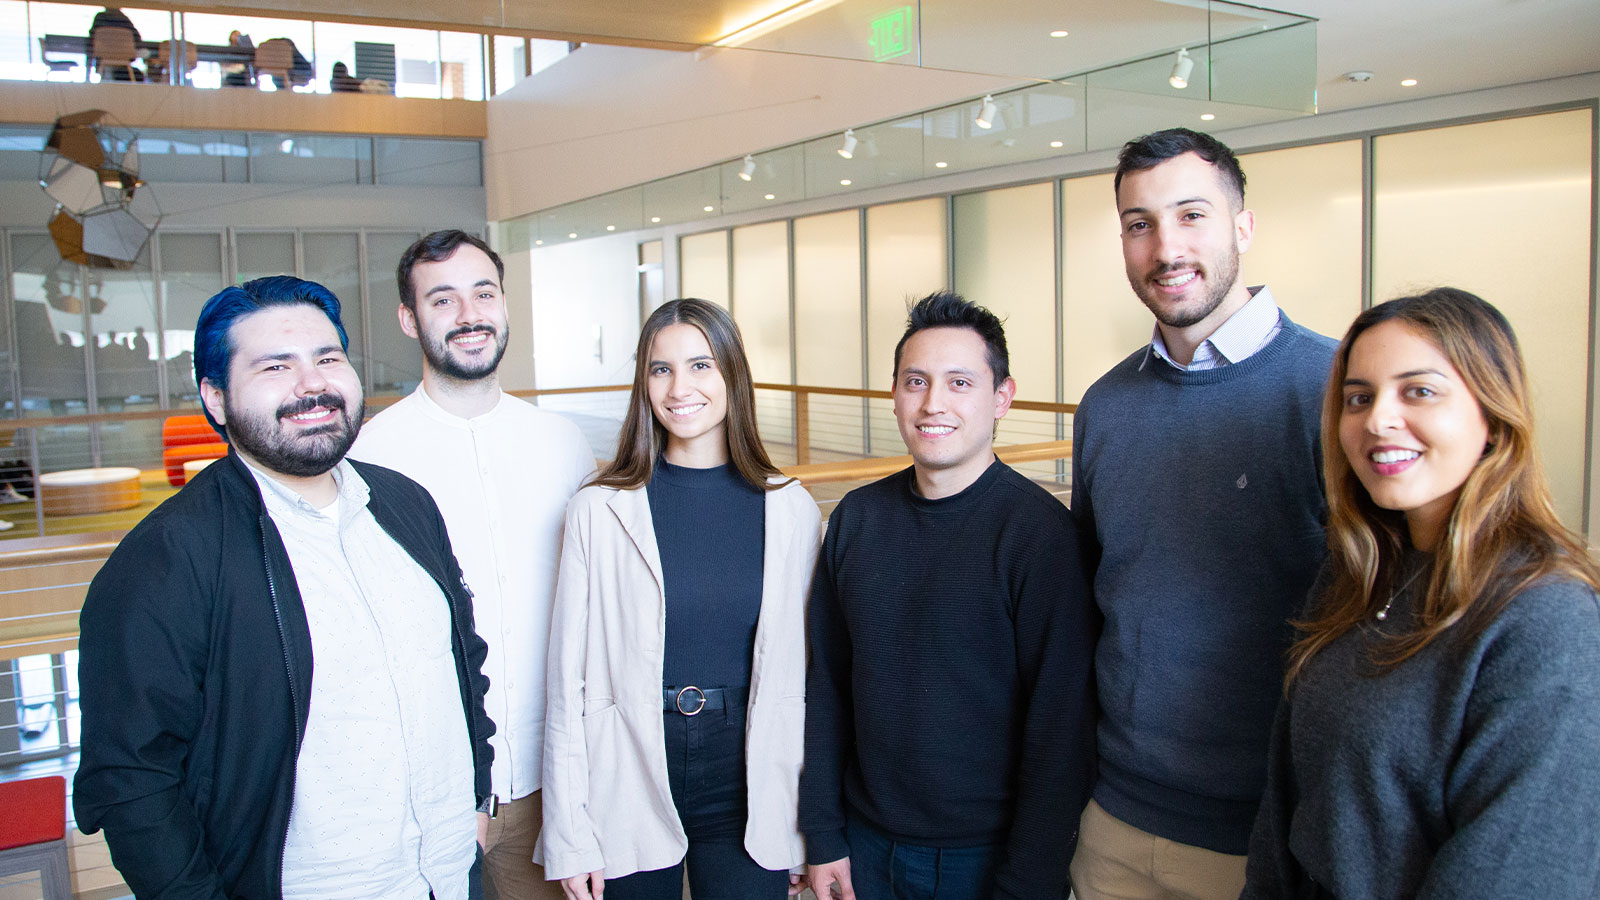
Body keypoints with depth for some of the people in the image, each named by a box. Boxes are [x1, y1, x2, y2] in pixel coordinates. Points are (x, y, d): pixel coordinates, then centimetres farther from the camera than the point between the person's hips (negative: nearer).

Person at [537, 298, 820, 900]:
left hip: (748, 790, 1)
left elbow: (802, 670, 3)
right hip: (630, 785, 0)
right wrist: (569, 837, -4)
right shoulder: (599, 511, -5)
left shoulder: (790, 510, -2)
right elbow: (568, 676, -3)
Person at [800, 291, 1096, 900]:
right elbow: (827, 683, 4)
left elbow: (1060, 727, -15)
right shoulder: (856, 517, -2)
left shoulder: (1041, 530, -16)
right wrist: (823, 834, 4)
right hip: (867, 845, 4)